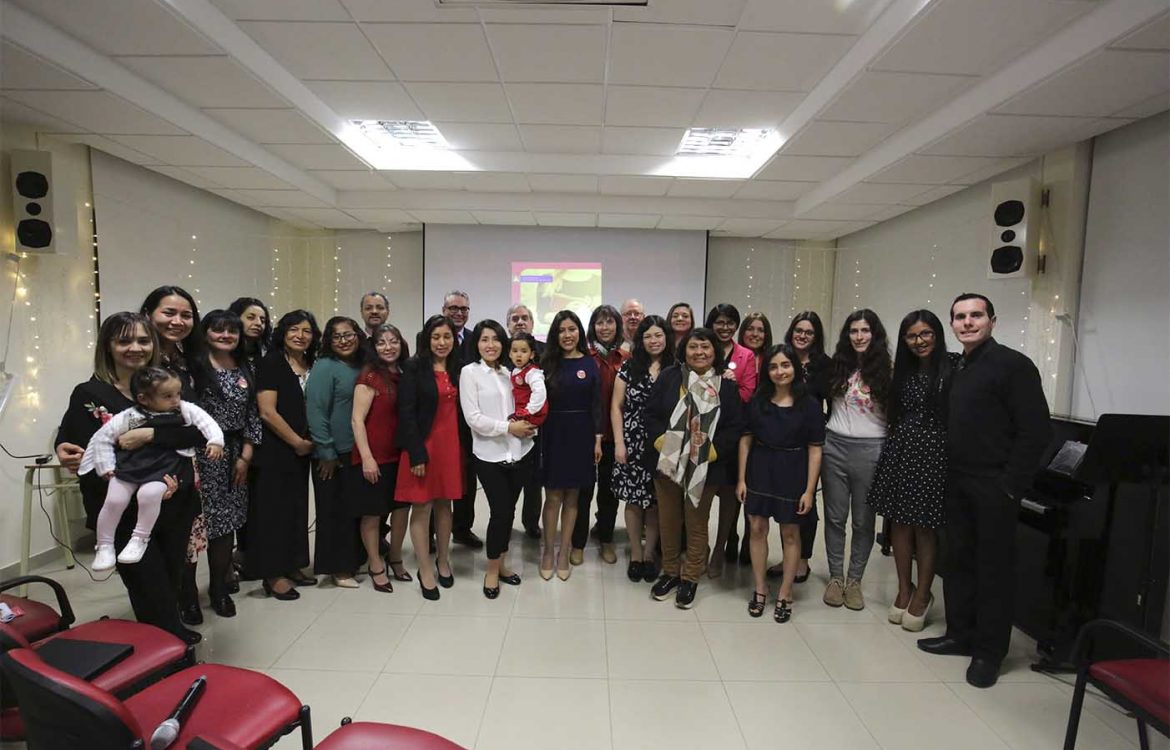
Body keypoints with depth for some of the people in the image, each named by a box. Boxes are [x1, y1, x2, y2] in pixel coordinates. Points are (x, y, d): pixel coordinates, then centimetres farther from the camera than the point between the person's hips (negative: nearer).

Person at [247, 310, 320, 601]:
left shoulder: (312, 366, 9)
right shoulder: (271, 362, -9)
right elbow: (267, 412, -15)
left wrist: (308, 442, 5)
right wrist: (297, 442, -10)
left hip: (302, 450, 6)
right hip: (275, 451, -6)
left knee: (297, 507, 13)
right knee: (274, 509, 1)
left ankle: (291, 566, 26)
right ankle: (273, 575, 12)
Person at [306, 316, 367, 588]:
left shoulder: (362, 368, 8)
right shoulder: (324, 367, -11)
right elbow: (315, 412, -15)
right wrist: (327, 453, -16)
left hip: (358, 452, 6)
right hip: (333, 454, -6)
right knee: (335, 510, 4)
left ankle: (352, 561, 29)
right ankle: (337, 569, 17)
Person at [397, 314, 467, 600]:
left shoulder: (458, 368, 7)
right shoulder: (414, 367, -6)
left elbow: (462, 410, 8)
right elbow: (406, 412, -11)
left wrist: (464, 448, 3)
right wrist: (416, 454, -15)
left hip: (452, 445, 4)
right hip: (423, 445, -4)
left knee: (444, 504, 15)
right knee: (421, 507, 4)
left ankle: (443, 561, 31)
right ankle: (425, 570, 18)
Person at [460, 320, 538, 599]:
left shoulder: (509, 372, 11)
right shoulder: (469, 372, -3)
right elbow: (473, 418, -10)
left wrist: (526, 425, -3)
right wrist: (508, 427, -14)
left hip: (519, 451, 4)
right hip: (489, 454, -4)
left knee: (509, 510, 12)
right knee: (500, 511, -4)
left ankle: (501, 563, 30)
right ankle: (492, 569, 18)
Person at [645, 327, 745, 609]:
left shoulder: (727, 386, -2)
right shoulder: (669, 376, -1)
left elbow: (734, 427, -5)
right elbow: (651, 413, -1)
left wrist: (709, 451, -15)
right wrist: (662, 443, -14)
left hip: (705, 467, -1)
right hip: (667, 462, 1)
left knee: (697, 523, 10)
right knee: (668, 520, 13)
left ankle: (690, 578, 27)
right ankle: (670, 572, 32)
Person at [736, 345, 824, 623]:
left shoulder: (809, 405, -6)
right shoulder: (757, 401, 0)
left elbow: (815, 450, -5)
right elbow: (746, 440, 3)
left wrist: (809, 489, -8)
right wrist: (741, 478, 0)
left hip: (792, 473, -2)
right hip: (759, 469, 2)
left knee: (790, 533, 9)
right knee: (757, 528, 7)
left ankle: (785, 594, 25)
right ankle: (760, 589, 24)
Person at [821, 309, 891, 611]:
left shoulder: (887, 369, -1)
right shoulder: (838, 366, 7)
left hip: (870, 450, -2)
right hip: (834, 446, 2)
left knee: (863, 520, 8)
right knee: (835, 516, 9)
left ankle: (854, 579, 23)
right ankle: (835, 576, 22)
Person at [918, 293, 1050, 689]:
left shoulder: (1013, 364, -9)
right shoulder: (956, 369, 12)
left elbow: (1036, 430, -13)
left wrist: (1011, 486, -16)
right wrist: (947, 475, 8)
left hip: (994, 486, -7)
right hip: (957, 482, 7)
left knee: (994, 566, 4)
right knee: (958, 559, 14)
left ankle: (989, 652, 17)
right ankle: (960, 634, 28)